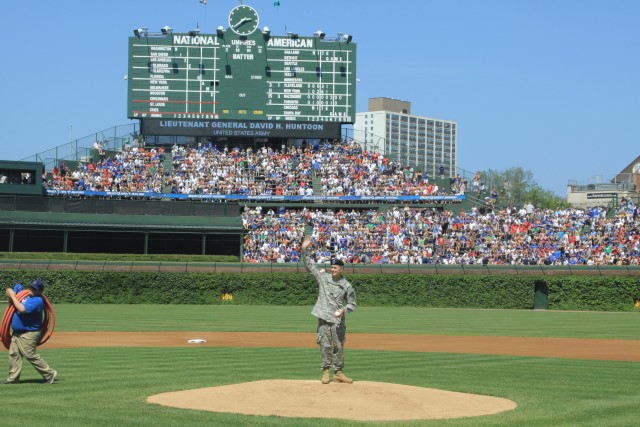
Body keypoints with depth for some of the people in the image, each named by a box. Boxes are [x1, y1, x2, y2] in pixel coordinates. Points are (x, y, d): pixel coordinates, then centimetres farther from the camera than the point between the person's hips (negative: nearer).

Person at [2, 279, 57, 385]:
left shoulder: (37, 301, -18)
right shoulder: (27, 296, 12)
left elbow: (22, 309, -29)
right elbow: (15, 305, 18)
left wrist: (13, 296, -20)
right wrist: (10, 297, -2)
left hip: (29, 333, -9)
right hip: (17, 332, 9)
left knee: (30, 355, -7)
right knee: (13, 354, 8)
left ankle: (49, 374, 3)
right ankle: (13, 378, 15)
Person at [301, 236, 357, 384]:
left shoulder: (347, 286, 2)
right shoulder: (323, 277, 6)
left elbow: (352, 304, 6)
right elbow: (309, 265, 7)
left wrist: (344, 310, -13)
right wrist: (305, 250, -3)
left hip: (338, 319, 0)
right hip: (323, 317, 0)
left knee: (338, 346, 4)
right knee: (325, 346, 0)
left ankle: (338, 373, 13)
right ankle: (325, 372, 7)